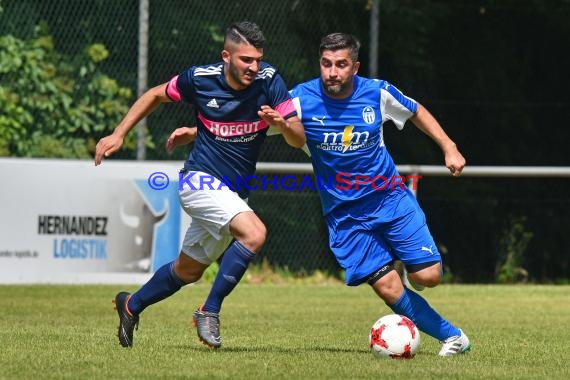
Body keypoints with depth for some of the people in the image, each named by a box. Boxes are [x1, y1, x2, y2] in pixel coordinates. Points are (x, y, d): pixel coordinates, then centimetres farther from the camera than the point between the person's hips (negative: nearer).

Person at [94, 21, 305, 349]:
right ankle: (210, 311, -17)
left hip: (233, 193, 5)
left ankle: (132, 305, 43)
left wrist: (282, 123, -32)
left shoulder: (269, 80, -10)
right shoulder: (200, 78, -12)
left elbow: (299, 139, -10)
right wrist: (118, 135, 5)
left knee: (188, 271, 19)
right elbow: (157, 95, 8)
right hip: (201, 179, -5)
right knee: (254, 233, -29)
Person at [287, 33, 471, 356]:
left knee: (428, 275, -9)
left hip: (390, 198, 1)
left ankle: (412, 267, 29)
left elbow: (416, 112, 12)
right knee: (389, 288, -12)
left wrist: (449, 147, 5)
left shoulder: (378, 93, -7)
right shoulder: (301, 99, -13)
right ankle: (452, 336, 7)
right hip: (345, 215, -1)